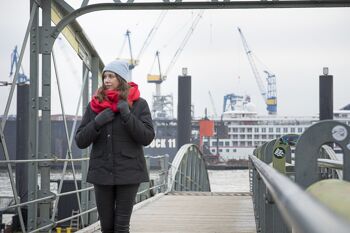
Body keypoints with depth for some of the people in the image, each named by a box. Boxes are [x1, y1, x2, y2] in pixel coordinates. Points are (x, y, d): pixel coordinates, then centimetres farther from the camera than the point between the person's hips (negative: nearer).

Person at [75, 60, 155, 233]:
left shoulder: (139, 104, -1)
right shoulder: (95, 105, 6)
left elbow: (147, 137, -9)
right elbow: (80, 141, 3)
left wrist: (127, 116, -19)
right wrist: (97, 123, -13)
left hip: (128, 173, -3)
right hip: (102, 173, 3)